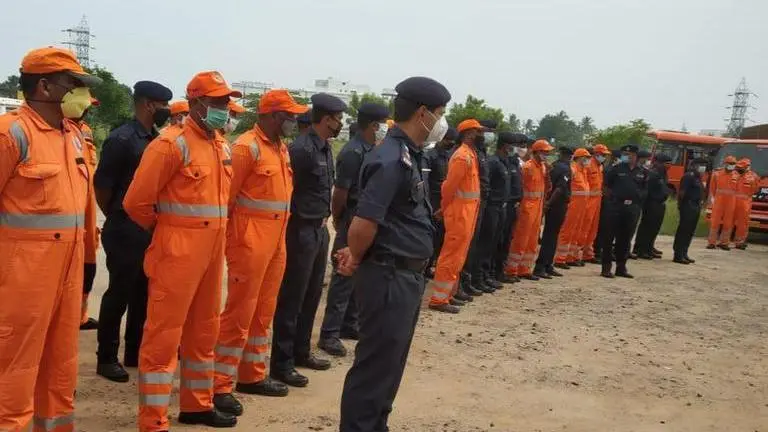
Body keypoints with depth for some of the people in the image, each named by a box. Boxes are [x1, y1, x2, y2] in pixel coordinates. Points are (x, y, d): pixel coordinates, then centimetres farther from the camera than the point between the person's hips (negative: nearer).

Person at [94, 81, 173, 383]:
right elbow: (101, 185, -12)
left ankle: (135, 353, 26)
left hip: (151, 230, 8)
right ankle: (106, 358, 14)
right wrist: (118, 219, 0)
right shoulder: (122, 139, -14)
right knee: (119, 294, 1)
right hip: (125, 232, -8)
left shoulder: (157, 139, 11)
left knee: (143, 293, 14)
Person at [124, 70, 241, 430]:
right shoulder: (172, 144, -14)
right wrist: (164, 228, 2)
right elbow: (136, 201, -14)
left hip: (212, 251, 8)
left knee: (203, 330, 17)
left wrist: (212, 233, 14)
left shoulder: (224, 148, 11)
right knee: (163, 336, -1)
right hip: (177, 252, -8)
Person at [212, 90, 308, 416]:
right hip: (250, 240, -8)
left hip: (276, 239, 8)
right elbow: (227, 195, -13)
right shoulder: (247, 146, -12)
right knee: (239, 312, -4)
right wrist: (233, 239, -10)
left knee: (264, 311, 15)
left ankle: (252, 375, 27)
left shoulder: (282, 147, 15)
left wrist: (278, 234, 15)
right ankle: (220, 385, 4)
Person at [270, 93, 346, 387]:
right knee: (291, 299, -1)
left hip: (319, 230, 9)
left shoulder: (325, 148, 11)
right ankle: (281, 363, 8)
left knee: (311, 296, 17)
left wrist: (323, 218, 12)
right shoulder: (302, 148, -18)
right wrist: (302, 219, -9)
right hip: (302, 231, -9)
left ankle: (301, 352, 30)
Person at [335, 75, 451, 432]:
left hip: (407, 276, 10)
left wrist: (356, 255, 7)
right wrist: (357, 261, -6)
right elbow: (364, 224, -25)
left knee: (391, 362, 19)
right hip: (389, 277, -9)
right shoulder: (392, 160, -20)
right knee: (376, 364, 1)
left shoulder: (408, 155, 11)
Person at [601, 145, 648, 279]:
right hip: (615, 206, -3)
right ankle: (606, 267, 3)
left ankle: (621, 267, 19)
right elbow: (606, 186, 5)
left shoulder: (642, 172, 8)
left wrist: (636, 198, 8)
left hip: (633, 208, 3)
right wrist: (613, 197, -1)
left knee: (626, 238, 10)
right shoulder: (616, 169, 0)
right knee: (609, 237, -2)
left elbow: (644, 189, 18)